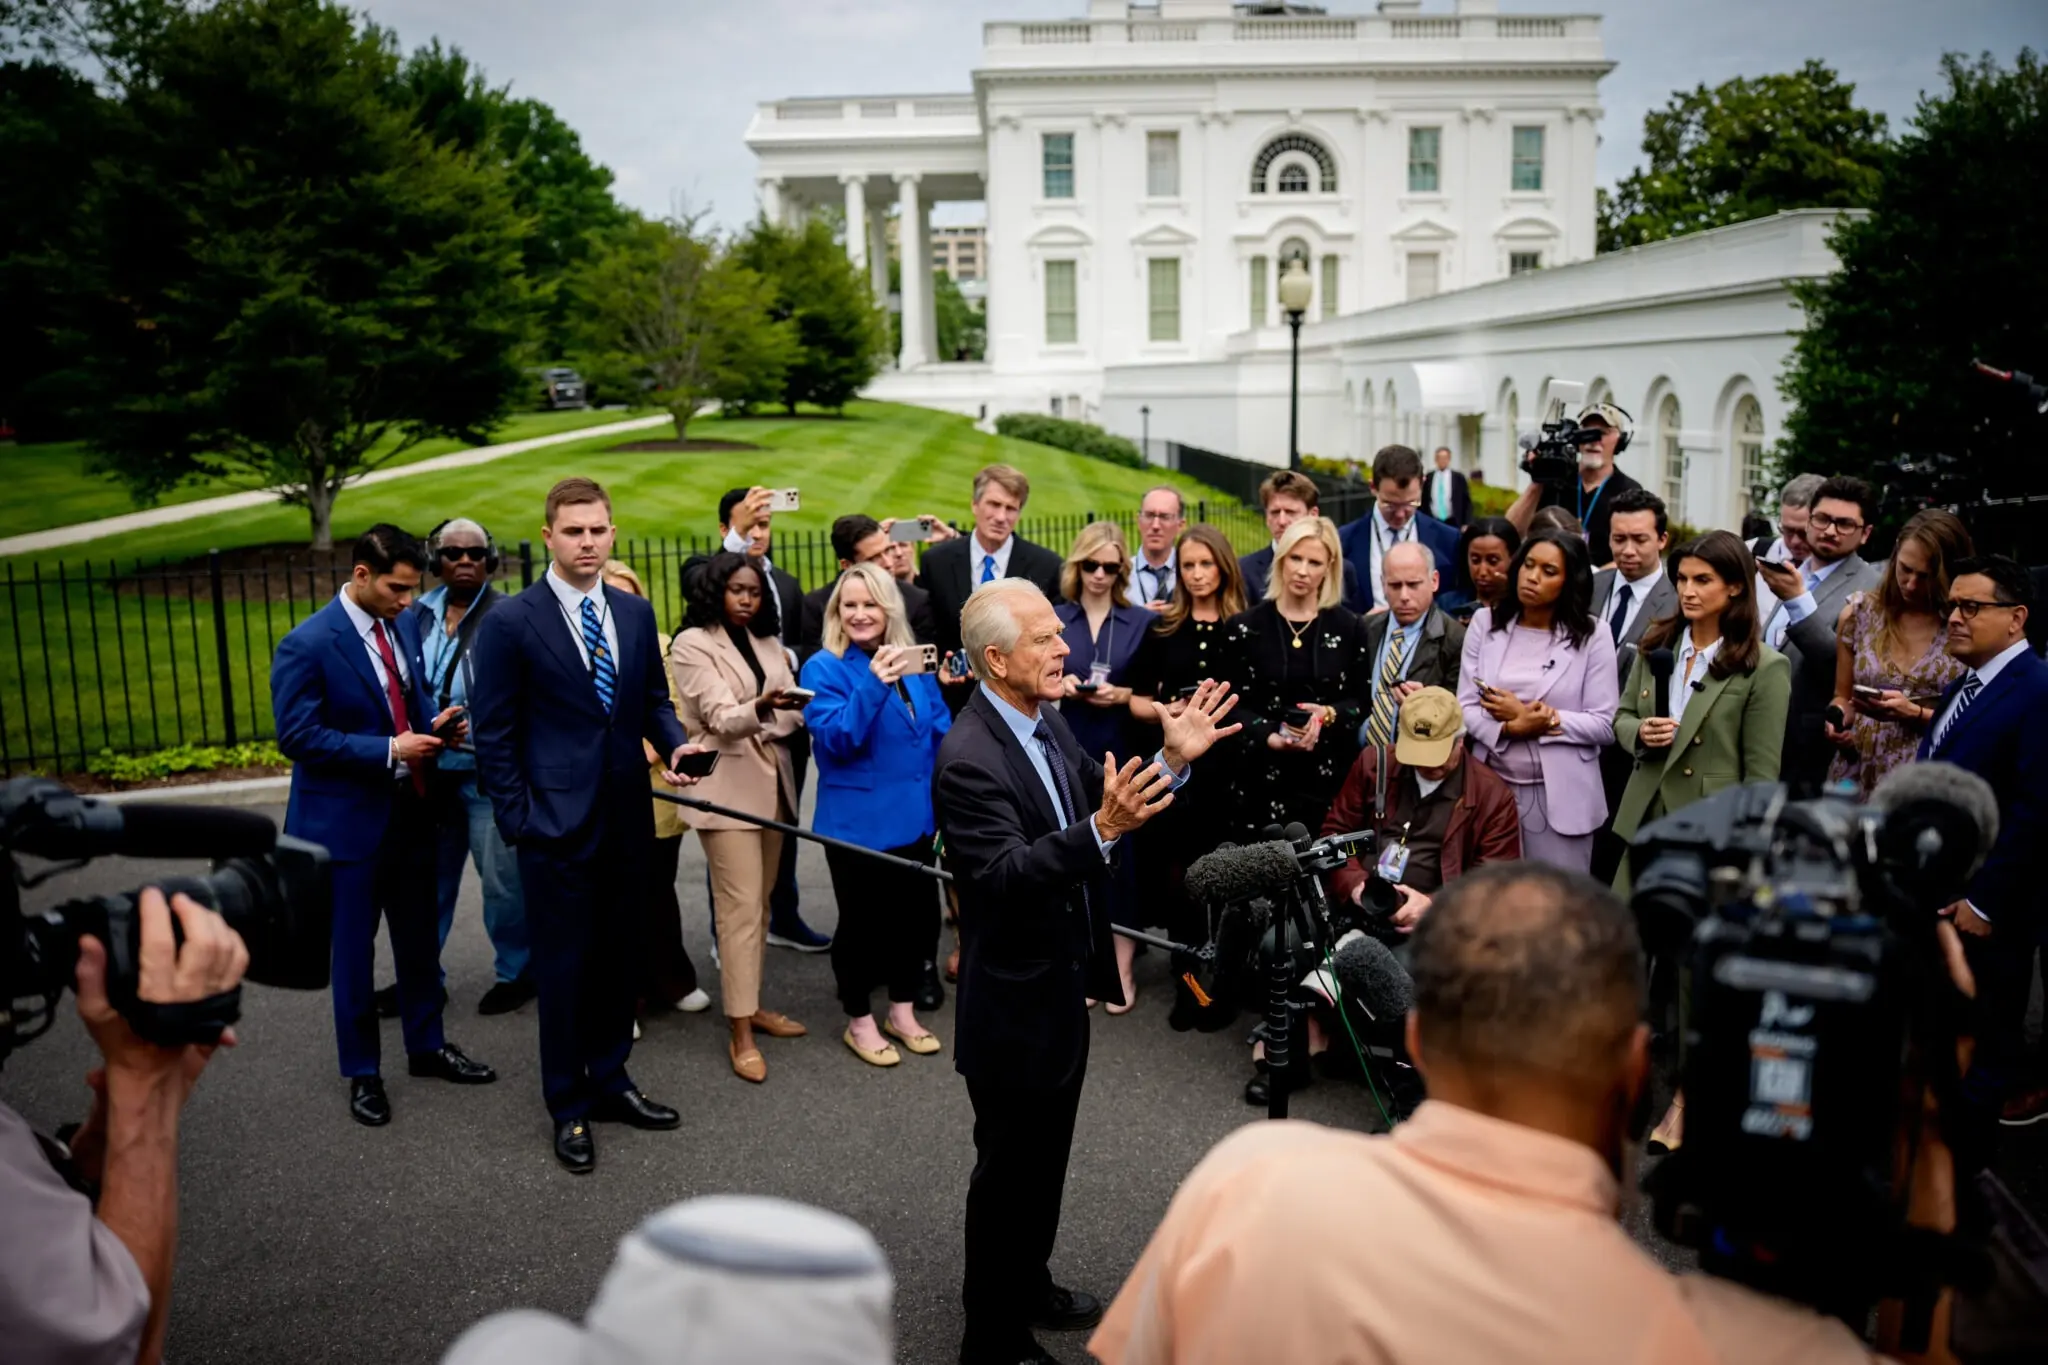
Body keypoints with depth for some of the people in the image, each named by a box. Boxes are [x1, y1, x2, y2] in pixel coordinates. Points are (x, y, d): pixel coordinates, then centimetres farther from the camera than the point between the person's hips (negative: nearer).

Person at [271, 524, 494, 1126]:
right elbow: (297, 735, -19)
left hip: (411, 809, 6)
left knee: (419, 937, 17)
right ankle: (361, 1072, 24)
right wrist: (388, 750, -23)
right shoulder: (307, 644, -18)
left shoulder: (405, 624, 2)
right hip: (348, 818, -6)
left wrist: (434, 721, -6)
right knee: (353, 949, 8)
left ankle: (426, 1046, 35)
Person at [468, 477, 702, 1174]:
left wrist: (675, 741, -5)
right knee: (563, 965, 5)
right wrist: (518, 821, -10)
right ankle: (569, 1106, 20)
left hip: (627, 817, 5)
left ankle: (609, 1080, 32)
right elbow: (495, 734, -6)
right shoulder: (510, 623, -8)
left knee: (617, 955, 15)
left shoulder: (635, 612, 8)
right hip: (557, 823, -5)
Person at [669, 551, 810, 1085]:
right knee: (740, 906, -9)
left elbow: (787, 713, 11)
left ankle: (750, 1004, 23)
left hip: (771, 781, 7)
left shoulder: (765, 644, 14)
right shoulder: (693, 643, -7)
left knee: (759, 903, 12)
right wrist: (761, 708, -36)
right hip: (727, 787, -7)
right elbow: (721, 717, -18)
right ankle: (740, 1033, -4)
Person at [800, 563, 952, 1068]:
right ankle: (860, 1021, 25)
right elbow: (836, 739, -24)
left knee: (915, 913, 15)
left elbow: (942, 731, 11)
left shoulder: (913, 663, 5)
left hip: (915, 817, 6)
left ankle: (903, 1011, 33)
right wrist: (873, 685, -34)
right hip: (857, 822, -5)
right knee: (862, 921, 7)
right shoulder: (823, 669, -12)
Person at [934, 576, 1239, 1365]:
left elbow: (1094, 804, 5)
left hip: (1061, 984, 9)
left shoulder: (1046, 719, 1)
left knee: (1046, 1156, 25)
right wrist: (1102, 830, -45)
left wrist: (1172, 760, -7)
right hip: (1014, 1002, -9)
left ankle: (1027, 1287, 47)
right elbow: (1005, 876, -34)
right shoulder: (969, 759, -26)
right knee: (1009, 1168, 9)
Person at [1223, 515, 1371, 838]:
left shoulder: (1349, 627, 6)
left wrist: (1329, 715, -14)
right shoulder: (1244, 627, 3)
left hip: (1330, 773, 1)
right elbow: (1235, 704, 2)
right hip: (1264, 774, -1)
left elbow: (1362, 700, 7)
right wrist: (1271, 737, -17)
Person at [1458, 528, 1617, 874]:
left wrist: (1526, 715, -13)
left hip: (1560, 796, -2)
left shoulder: (1591, 635, -3)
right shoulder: (1485, 623, 4)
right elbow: (1465, 706, 1)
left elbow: (1605, 725, -7)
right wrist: (1510, 728, -18)